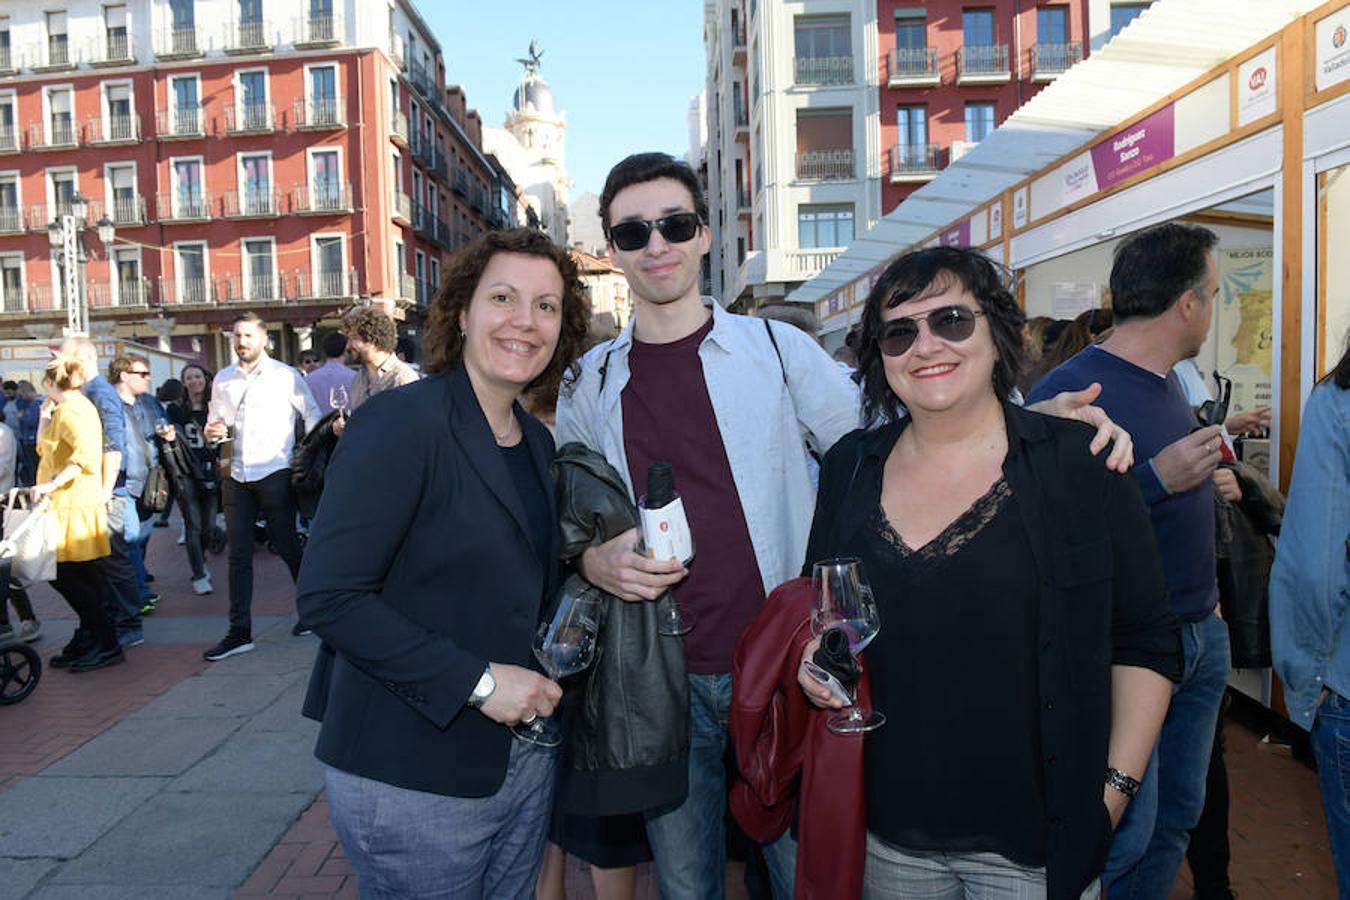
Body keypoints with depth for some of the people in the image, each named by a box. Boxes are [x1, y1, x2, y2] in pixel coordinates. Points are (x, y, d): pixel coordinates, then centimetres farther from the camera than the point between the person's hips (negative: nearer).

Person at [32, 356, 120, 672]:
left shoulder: (69, 410, -13)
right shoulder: (78, 405, 19)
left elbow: (86, 452, -29)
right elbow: (43, 448, 25)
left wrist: (52, 484, -30)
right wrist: (44, 417, 16)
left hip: (73, 507, -10)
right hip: (72, 503, 10)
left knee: (66, 577, -7)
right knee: (82, 578, 12)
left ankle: (108, 644, -4)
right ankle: (86, 642, 19)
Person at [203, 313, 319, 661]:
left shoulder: (286, 376, -1)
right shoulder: (222, 379, 12)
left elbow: (313, 415, 1)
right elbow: (215, 424, 19)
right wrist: (212, 431, -5)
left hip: (274, 473, -4)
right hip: (236, 476, 4)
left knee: (286, 546, 4)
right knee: (239, 555, 5)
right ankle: (239, 632, 10)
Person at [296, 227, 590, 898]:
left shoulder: (537, 442, 8)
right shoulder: (401, 421, -16)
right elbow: (327, 597, -21)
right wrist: (475, 680, -22)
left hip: (524, 761, 7)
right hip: (412, 780, -7)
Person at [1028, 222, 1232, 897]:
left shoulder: (1170, 384, 12)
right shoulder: (1070, 390, -18)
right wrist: (1159, 478, -27)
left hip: (1201, 636, 9)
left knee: (1177, 820, 18)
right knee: (1124, 839, 0)